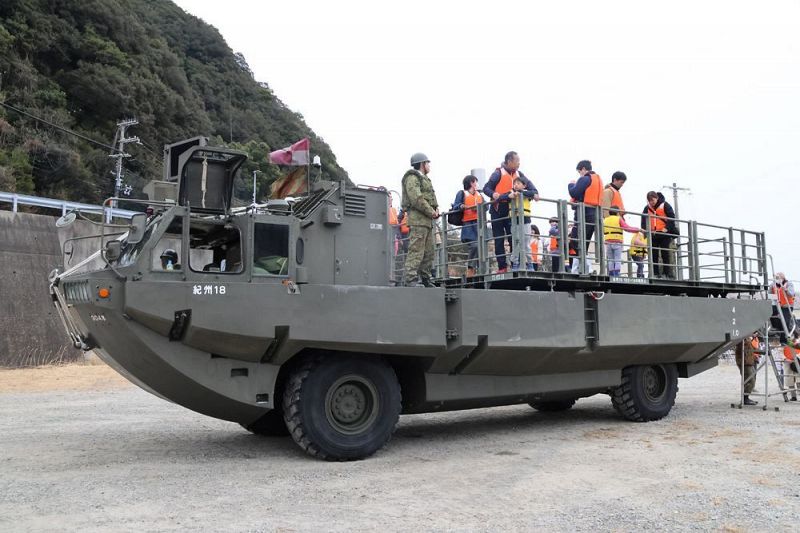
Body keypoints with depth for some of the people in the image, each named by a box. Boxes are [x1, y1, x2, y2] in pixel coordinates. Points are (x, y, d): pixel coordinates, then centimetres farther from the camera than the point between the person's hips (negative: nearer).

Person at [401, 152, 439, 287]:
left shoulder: (424, 179, 26)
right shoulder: (412, 178, -5)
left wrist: (436, 209, 7)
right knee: (416, 250, -14)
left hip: (427, 219, 10)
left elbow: (431, 198, 27)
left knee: (428, 251, 10)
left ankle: (425, 278, 15)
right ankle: (411, 278, -16)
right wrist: (431, 212, -13)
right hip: (417, 217, -10)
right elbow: (416, 199, -18)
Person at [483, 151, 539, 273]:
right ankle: (502, 266, 5)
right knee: (499, 240, 1)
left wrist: (534, 193, -17)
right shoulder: (499, 173, -5)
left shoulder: (518, 174, 11)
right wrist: (493, 194, -27)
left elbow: (528, 184, 2)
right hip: (498, 211, -4)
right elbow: (486, 188, -7)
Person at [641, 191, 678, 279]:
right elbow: (643, 220, 6)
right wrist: (646, 229, -10)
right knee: (654, 255, 2)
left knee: (665, 254, -3)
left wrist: (667, 228, -14)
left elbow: (672, 217, -5)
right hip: (653, 235, 4)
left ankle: (667, 273, 0)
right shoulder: (647, 208, 10)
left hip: (664, 234, -4)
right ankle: (655, 274, 5)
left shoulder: (664, 205, -1)